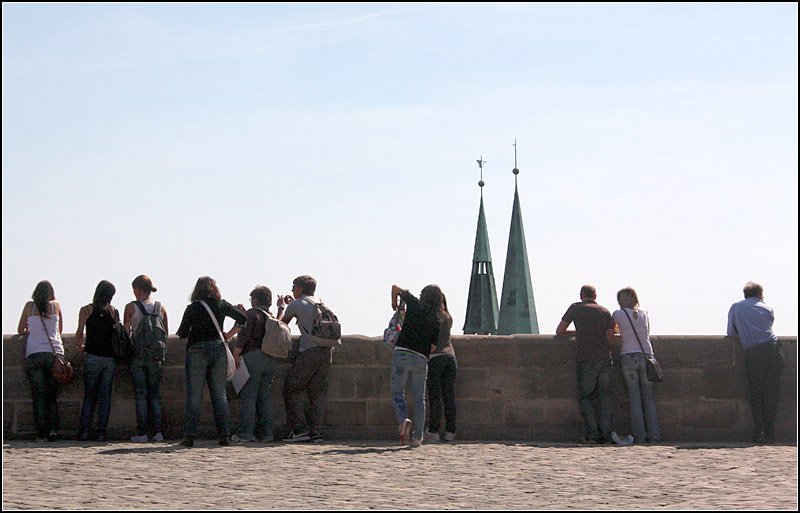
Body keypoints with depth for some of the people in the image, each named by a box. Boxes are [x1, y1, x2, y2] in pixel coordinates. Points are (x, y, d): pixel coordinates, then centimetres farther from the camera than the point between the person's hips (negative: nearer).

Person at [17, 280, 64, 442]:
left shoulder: (29, 306, 8)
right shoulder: (56, 305, 10)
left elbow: (20, 330, 17)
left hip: (34, 353, -1)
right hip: (55, 352, 1)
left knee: (38, 395, -1)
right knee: (52, 395, 8)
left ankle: (42, 433, -8)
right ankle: (53, 429, -6)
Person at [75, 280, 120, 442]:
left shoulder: (86, 310, 0)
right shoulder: (113, 312, 3)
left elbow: (79, 333, -8)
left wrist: (79, 345, 11)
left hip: (92, 357, -1)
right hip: (110, 358, 1)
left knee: (89, 396, 9)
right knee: (105, 396, 6)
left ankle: (84, 430, 0)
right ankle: (101, 432, 2)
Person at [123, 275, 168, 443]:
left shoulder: (131, 307, -5)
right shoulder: (161, 307, 4)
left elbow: (126, 332, -2)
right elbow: (166, 333, 9)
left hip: (137, 352, -3)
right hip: (155, 355, 3)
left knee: (141, 394, 1)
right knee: (154, 394, 9)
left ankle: (142, 433, -3)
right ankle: (157, 432, 3)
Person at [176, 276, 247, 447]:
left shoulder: (192, 308, -2)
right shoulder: (222, 305, 5)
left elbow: (182, 333, 0)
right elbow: (243, 319, 9)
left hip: (197, 350, -2)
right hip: (218, 348, 3)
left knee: (194, 394, -2)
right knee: (220, 394, 5)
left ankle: (190, 435, -8)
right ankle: (225, 435, -1)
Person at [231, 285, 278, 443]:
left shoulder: (252, 314, -3)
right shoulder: (273, 318, 17)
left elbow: (244, 335, -11)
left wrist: (236, 355, -9)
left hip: (253, 357, -6)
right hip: (271, 360, 6)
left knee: (248, 397, -5)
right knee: (265, 397, 10)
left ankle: (246, 433, -9)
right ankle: (266, 433, 8)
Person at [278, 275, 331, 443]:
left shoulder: (296, 305, 2)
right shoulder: (320, 303, 19)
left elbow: (281, 322, 16)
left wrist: (281, 306, 33)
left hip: (309, 351, -6)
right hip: (326, 350, 6)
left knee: (292, 390, 3)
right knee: (318, 392, 7)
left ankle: (299, 429, -5)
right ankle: (315, 432, 1)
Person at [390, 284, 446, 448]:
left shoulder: (415, 305, 4)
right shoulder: (438, 319, 11)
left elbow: (396, 288, 14)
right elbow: (437, 345, 10)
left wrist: (394, 303, 32)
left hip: (402, 353, -2)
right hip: (421, 358, 2)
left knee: (397, 392, 8)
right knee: (419, 397, 9)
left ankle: (403, 419, -18)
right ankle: (417, 437, 6)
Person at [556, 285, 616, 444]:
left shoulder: (576, 308, 8)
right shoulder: (605, 312, 14)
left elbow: (559, 331, 9)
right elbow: (610, 338, 8)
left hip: (586, 359, -2)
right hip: (605, 358, 2)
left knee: (584, 396, 6)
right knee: (605, 395, 6)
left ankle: (591, 431, -7)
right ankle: (605, 432, -4)